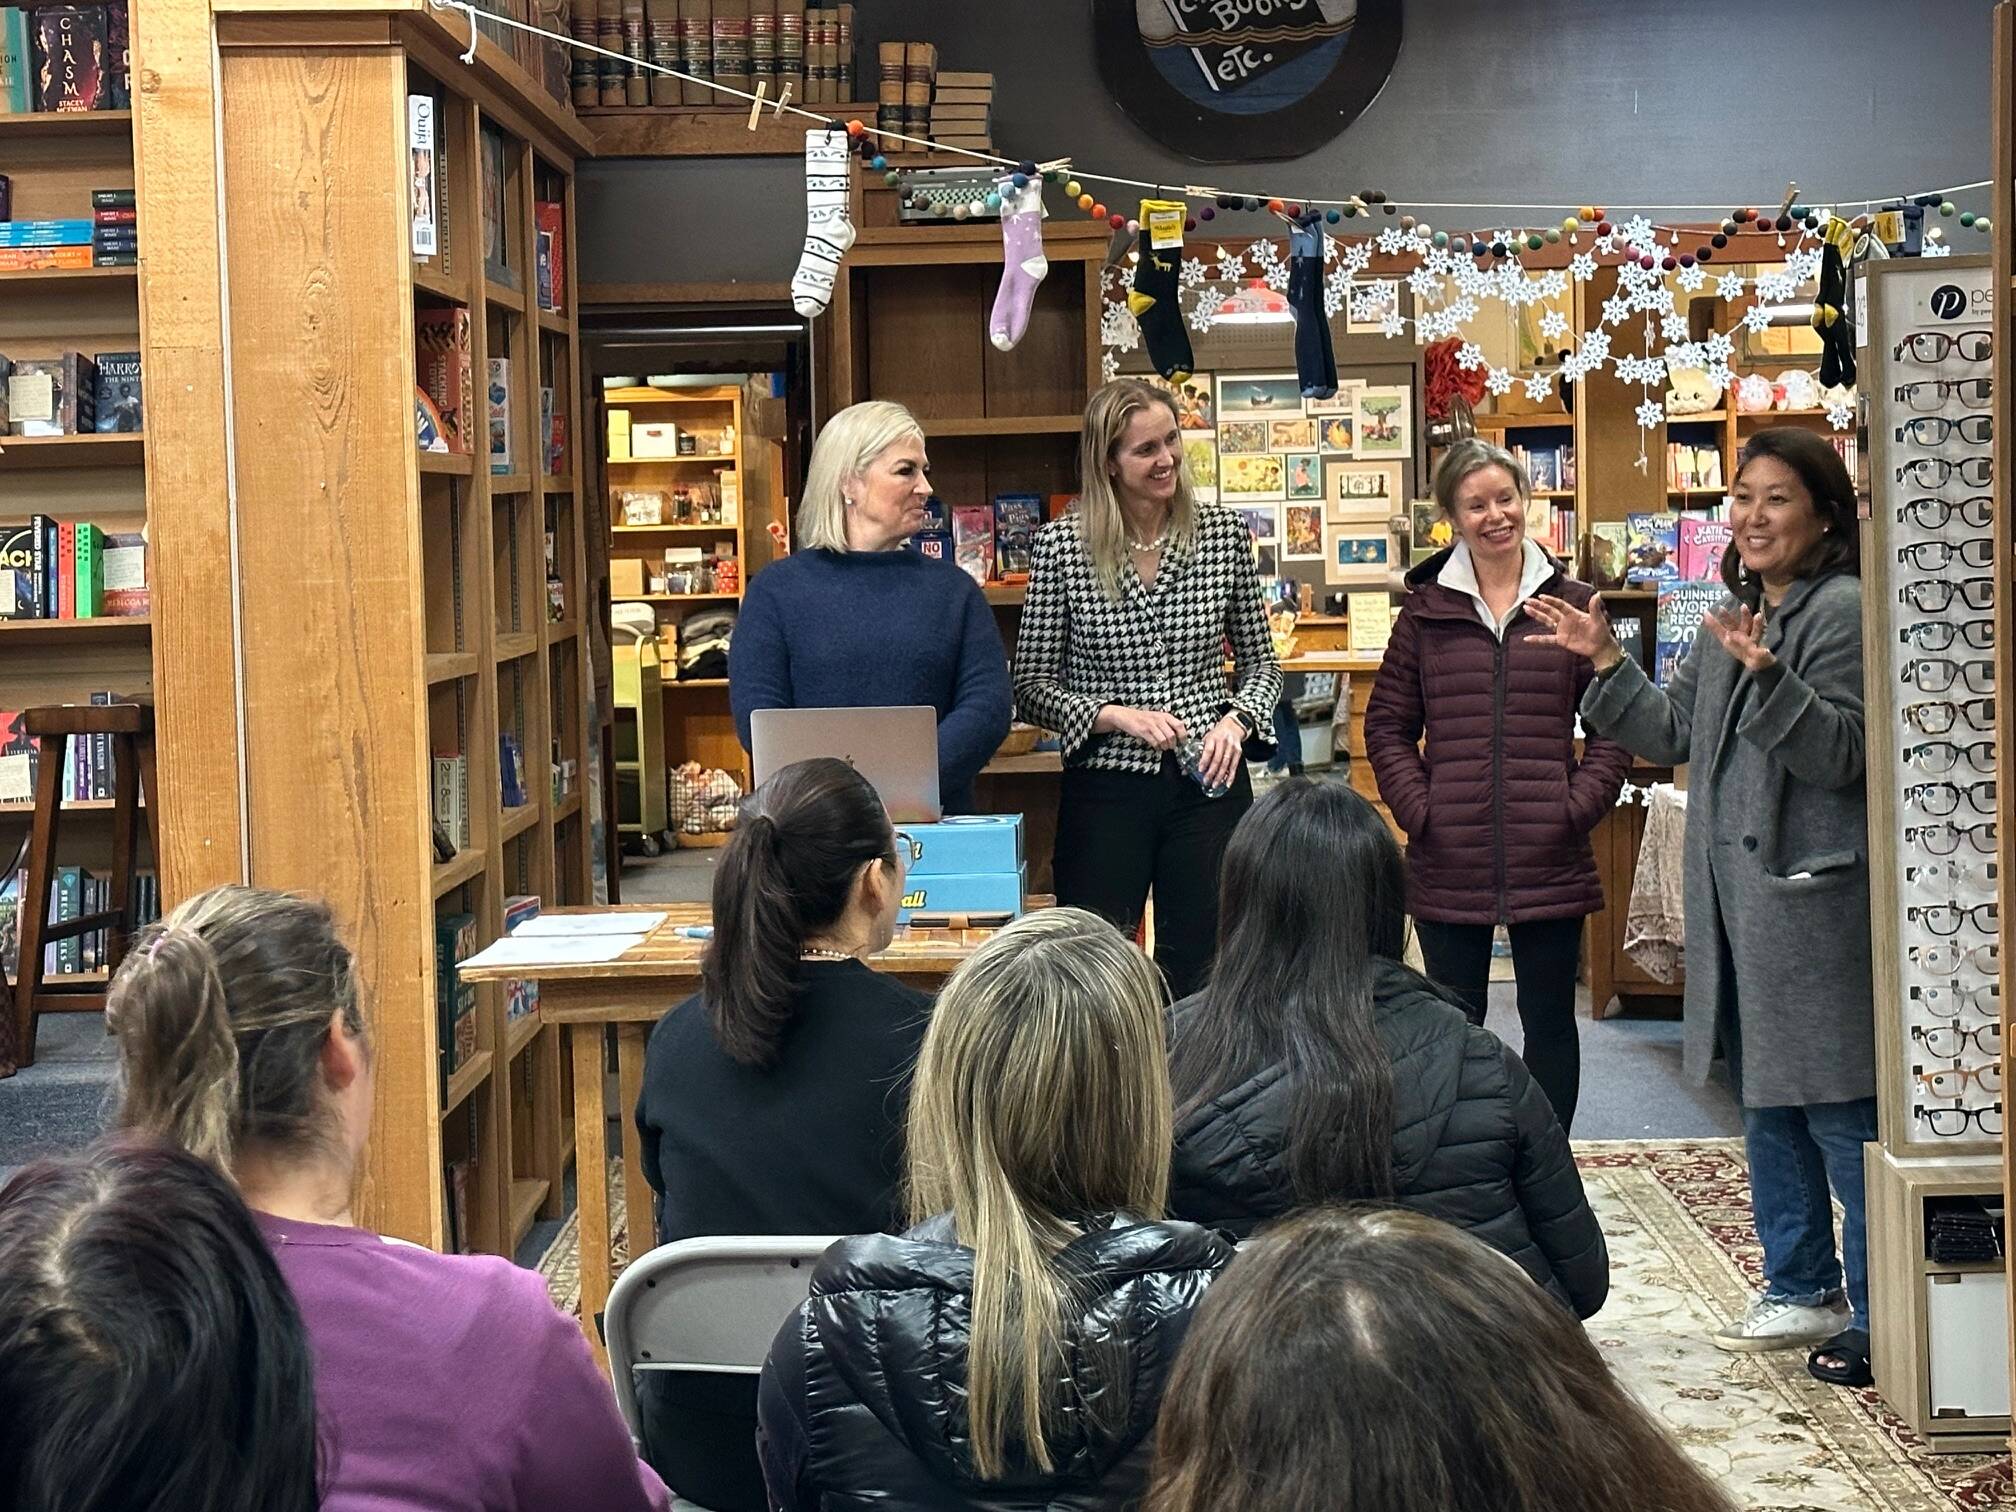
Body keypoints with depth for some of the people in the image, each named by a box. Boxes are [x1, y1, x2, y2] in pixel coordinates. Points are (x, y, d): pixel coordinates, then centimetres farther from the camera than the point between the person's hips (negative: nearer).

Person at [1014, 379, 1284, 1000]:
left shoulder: (1225, 534, 3)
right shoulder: (1061, 545, -4)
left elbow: (1259, 662, 12)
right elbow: (1031, 684, 0)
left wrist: (1235, 721, -8)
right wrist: (1116, 716, -15)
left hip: (1208, 786, 2)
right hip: (1104, 791, -2)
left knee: (1198, 972, 6)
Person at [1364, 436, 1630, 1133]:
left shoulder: (1572, 604, 2)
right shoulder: (1426, 610, 4)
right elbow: (1387, 724, 7)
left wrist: (1578, 806, -8)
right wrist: (1418, 809, -4)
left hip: (1550, 860, 0)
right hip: (1449, 862, 1)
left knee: (1550, 1021, 10)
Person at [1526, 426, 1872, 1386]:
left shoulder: (1841, 611, -11)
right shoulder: (1734, 617, 16)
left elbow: (1839, 752, -20)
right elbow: (1672, 735, 21)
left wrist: (1768, 674, -31)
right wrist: (1606, 663, 13)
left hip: (1814, 896, -9)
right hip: (1737, 891, 9)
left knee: (1838, 1110, -7)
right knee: (1765, 1101, 16)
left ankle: (1879, 1321, 0)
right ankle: (1802, 1290, 28)